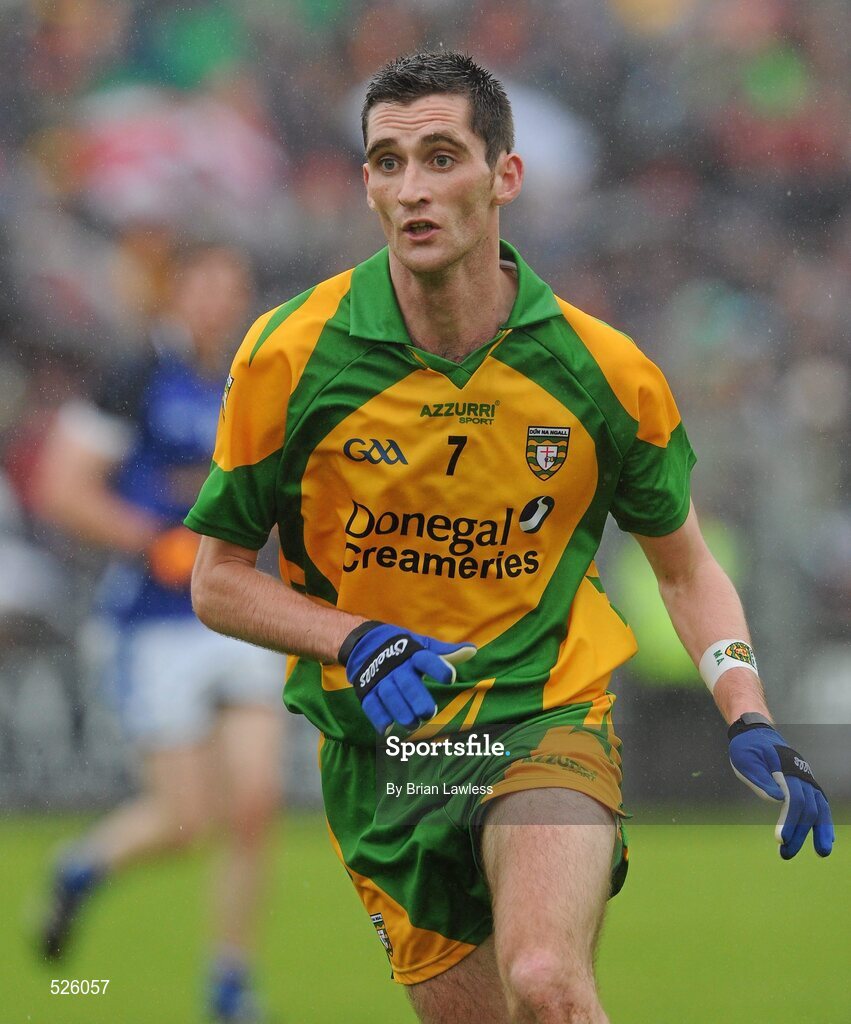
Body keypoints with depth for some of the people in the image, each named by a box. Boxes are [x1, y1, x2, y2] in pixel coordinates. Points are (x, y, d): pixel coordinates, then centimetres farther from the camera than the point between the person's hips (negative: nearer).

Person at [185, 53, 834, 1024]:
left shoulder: (601, 370, -7)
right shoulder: (290, 356, -9)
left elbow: (685, 568, 9)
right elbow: (219, 579, 1)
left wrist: (750, 724, -6)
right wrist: (357, 644, -17)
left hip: (548, 715, -2)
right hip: (378, 746, 2)